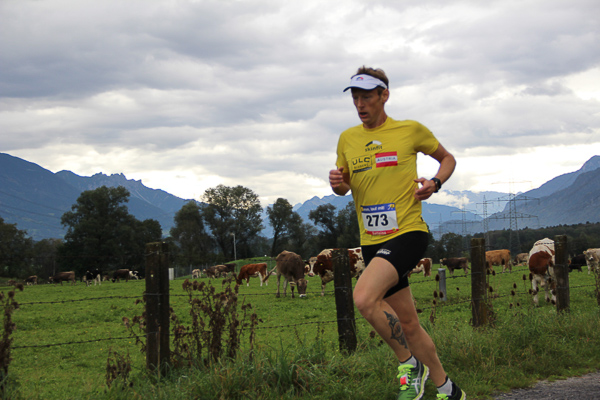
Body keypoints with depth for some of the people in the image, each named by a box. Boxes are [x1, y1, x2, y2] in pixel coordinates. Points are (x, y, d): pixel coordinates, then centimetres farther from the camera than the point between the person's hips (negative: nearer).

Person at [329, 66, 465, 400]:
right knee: (407, 325, 8)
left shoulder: (411, 130, -2)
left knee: (364, 298, -27)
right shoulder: (347, 139, 10)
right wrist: (337, 182, -5)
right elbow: (344, 188, 19)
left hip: (408, 232, -5)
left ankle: (409, 362, -6)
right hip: (372, 242, 5)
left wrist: (435, 183, -7)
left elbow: (447, 158, 13)